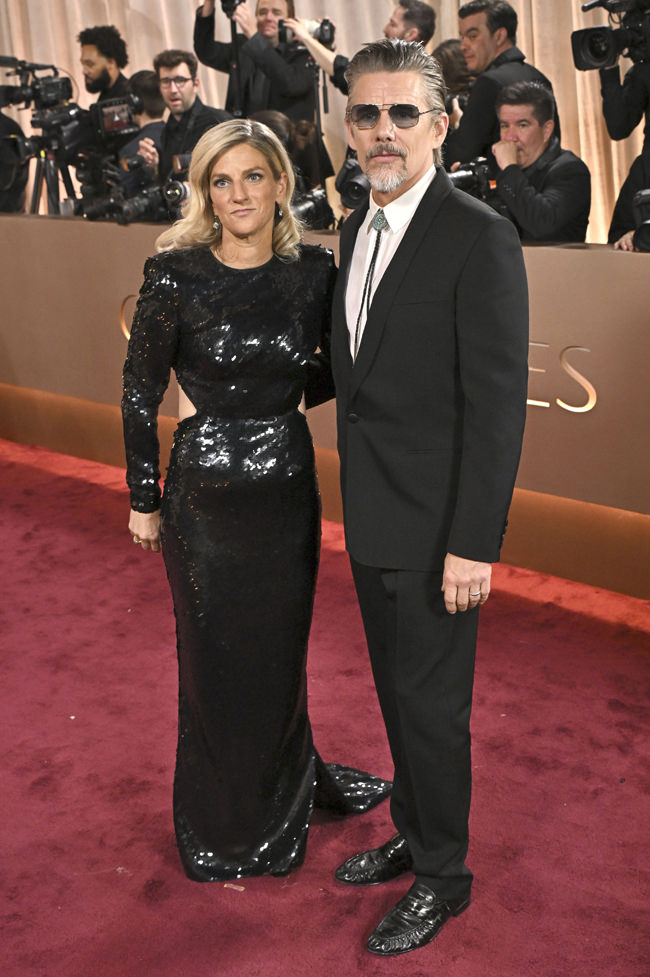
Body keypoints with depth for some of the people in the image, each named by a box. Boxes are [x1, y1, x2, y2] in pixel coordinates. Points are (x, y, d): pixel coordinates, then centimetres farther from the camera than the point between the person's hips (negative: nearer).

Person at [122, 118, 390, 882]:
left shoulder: (312, 272, -3)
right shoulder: (175, 276, -12)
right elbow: (139, 395, -5)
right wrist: (144, 500, -1)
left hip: (289, 489, 3)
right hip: (206, 496, -3)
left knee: (282, 648, 19)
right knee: (216, 658, 12)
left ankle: (289, 788, 46)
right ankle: (223, 826, 36)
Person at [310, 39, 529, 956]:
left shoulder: (480, 238, -17)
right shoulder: (357, 227, 9)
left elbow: (497, 403, -19)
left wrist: (473, 544, -20)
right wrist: (359, 495, 12)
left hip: (433, 527, -7)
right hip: (372, 518, 8)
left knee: (431, 704, 7)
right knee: (396, 691, 21)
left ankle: (441, 876, 28)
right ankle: (412, 832, 42)